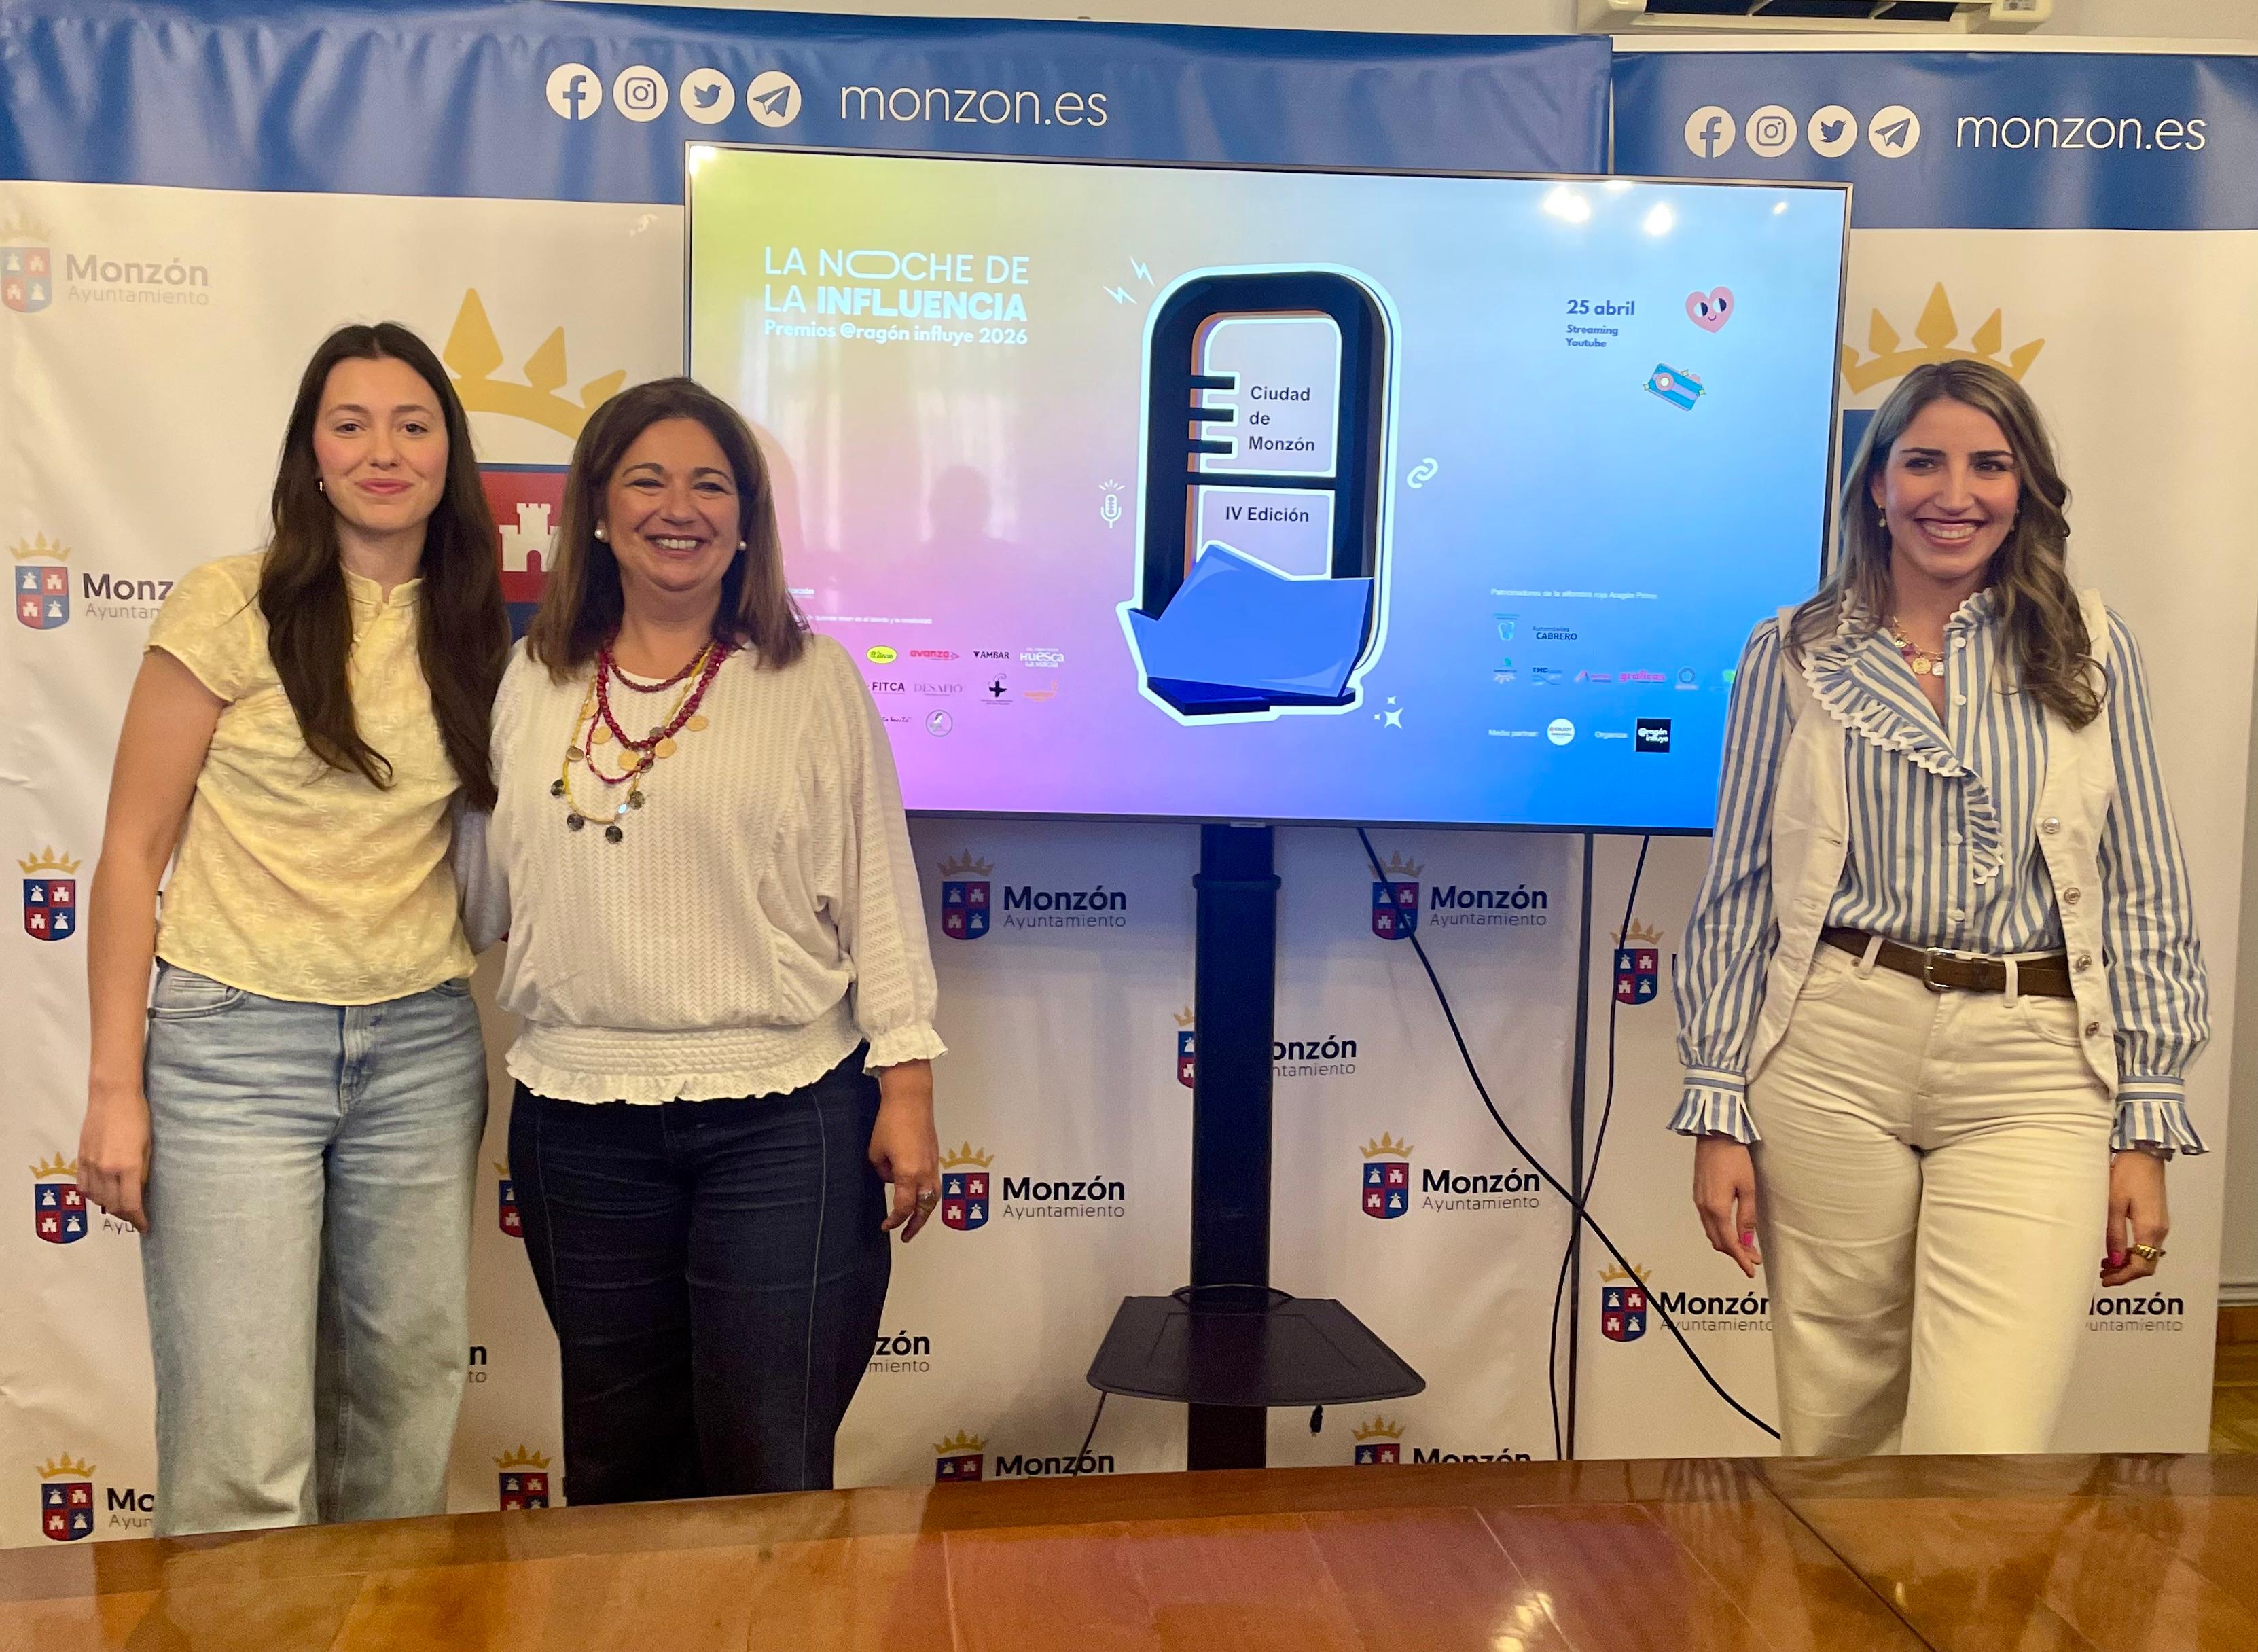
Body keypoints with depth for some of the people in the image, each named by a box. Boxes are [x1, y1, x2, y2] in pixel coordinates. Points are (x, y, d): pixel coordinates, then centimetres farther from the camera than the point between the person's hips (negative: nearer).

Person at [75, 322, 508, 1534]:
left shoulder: (474, 631, 8)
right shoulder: (233, 607, -5)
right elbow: (134, 846, -4)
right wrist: (116, 1085, -6)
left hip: (422, 1047, 4)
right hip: (235, 1042, -4)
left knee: (405, 1413, 11)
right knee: (242, 1452, -4)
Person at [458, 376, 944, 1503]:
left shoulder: (811, 681, 0)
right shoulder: (533, 683, 8)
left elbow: (879, 890, -1)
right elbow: (483, 882, 15)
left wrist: (906, 1086, -5)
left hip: (783, 1115, -3)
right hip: (578, 1120, 3)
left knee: (770, 1469, 3)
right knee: (616, 1462, 16)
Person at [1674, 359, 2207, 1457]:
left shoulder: (2088, 651, 8)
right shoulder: (1793, 656, 7)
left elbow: (2144, 895, 8)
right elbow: (1738, 890, 7)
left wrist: (2148, 1128, 4)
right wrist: (1718, 1111, 3)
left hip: (2031, 1074, 0)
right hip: (1834, 1051, 0)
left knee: (1979, 1457, -11)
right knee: (1833, 1439, 9)